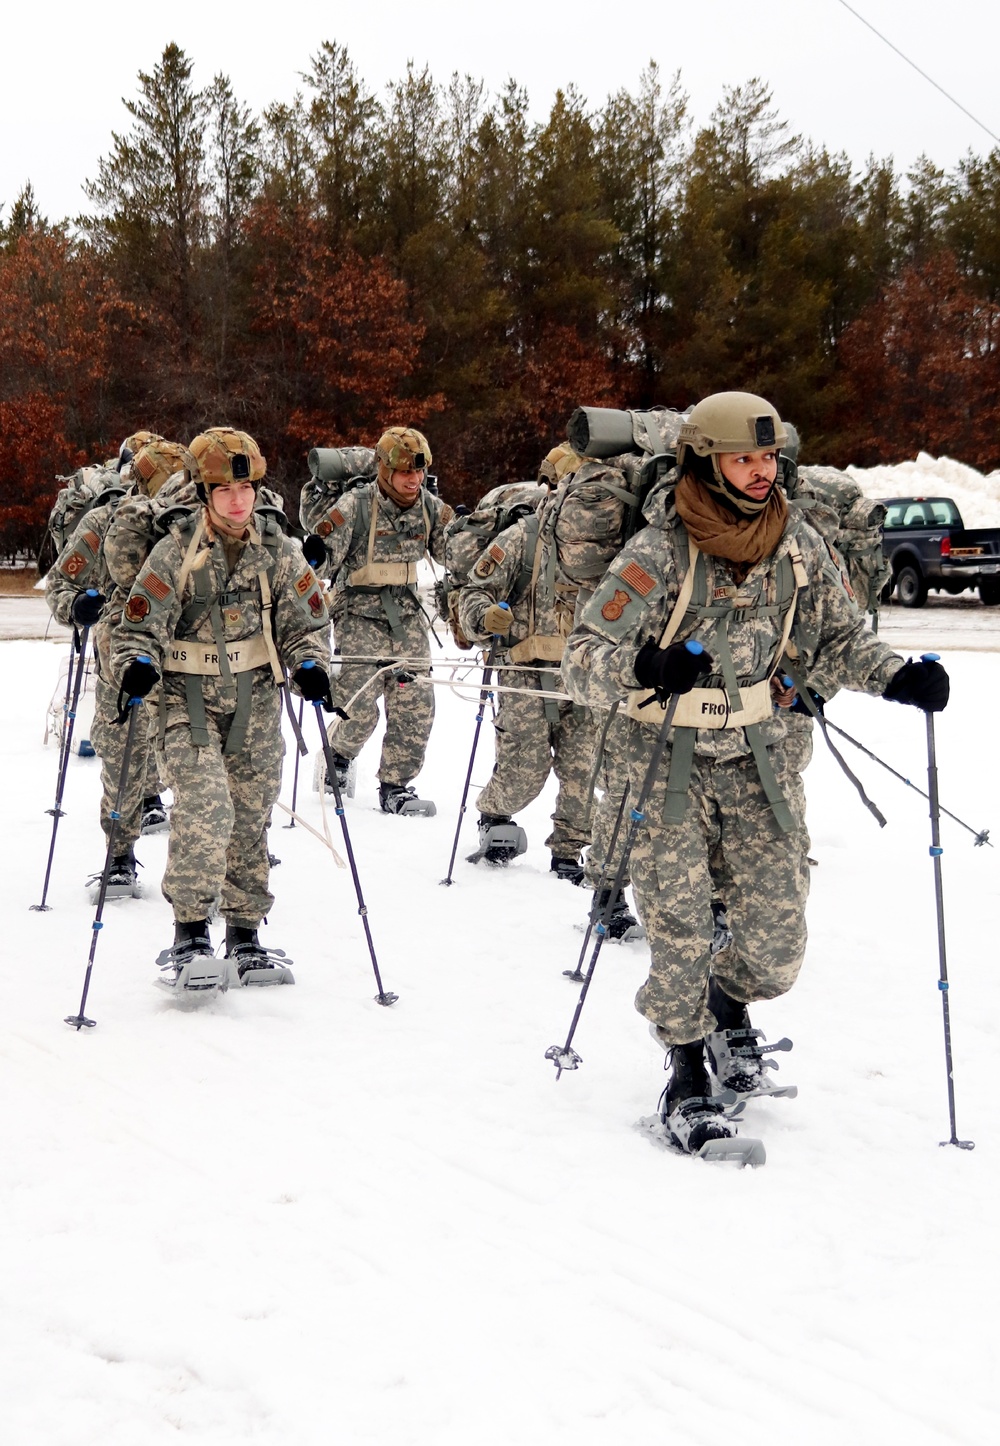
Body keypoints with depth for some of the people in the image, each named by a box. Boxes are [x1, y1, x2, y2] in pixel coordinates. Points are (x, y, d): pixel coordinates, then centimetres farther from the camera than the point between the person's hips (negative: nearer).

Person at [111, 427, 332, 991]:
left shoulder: (277, 549, 1)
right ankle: (190, 936, -11)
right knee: (206, 808, -21)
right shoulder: (176, 552, -7)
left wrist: (310, 663, -10)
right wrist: (136, 667, -24)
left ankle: (245, 934, 22)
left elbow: (306, 618, 9)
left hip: (257, 702, 3)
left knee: (252, 817, 8)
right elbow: (140, 625, -4)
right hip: (189, 700, -3)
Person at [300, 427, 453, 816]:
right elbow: (324, 559, -12)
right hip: (360, 613, -5)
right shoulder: (355, 506, -13)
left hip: (407, 613, 5)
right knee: (359, 706, -13)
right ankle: (337, 755, 20)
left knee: (415, 704, -1)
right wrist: (315, 554, -35)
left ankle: (395, 787, 12)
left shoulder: (431, 508, 2)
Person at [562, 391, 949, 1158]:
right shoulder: (659, 553, -17)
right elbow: (583, 661, -21)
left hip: (758, 754, 4)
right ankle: (689, 1077, 19)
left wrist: (896, 676, -10)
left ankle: (730, 1012, 36)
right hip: (673, 759, -4)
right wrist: (641, 668, -42)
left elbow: (837, 635, 9)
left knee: (778, 945, 3)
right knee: (682, 935, -4)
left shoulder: (797, 542, -3)